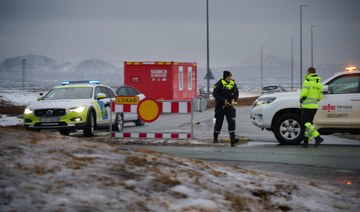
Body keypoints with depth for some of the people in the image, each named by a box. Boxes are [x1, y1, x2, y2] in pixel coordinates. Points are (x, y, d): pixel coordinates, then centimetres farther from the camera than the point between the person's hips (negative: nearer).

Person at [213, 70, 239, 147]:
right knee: (219, 122, 8)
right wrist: (223, 100, -22)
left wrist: (234, 99, -8)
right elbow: (214, 93, -16)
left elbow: (236, 92, 12)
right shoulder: (220, 83, -11)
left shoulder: (233, 83, 4)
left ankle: (232, 139, -17)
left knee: (231, 121, -12)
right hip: (220, 106, -3)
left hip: (229, 105, 3)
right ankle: (215, 138, 28)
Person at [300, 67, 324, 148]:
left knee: (305, 123, -6)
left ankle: (318, 137, -17)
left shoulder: (307, 81, -10)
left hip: (307, 106, -7)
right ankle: (306, 142, 12)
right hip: (314, 106, 7)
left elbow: (304, 93, -19)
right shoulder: (319, 83, 12)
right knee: (308, 123, 13)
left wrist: (301, 100, -2)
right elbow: (320, 97, 14)